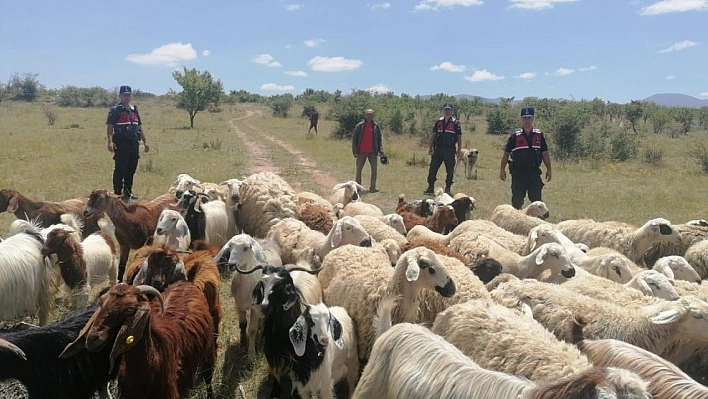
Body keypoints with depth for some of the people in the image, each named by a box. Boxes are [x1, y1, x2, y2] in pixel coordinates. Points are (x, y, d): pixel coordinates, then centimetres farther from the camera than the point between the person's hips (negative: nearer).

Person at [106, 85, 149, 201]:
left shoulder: (134, 110, 19)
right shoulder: (115, 110, -2)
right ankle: (118, 193, 1)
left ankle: (128, 193, 22)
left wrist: (145, 141, 16)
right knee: (120, 170, -4)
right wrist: (110, 142, -22)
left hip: (134, 144, 7)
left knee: (131, 170, 11)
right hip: (121, 144, -7)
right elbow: (109, 126, -10)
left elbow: (140, 127, 22)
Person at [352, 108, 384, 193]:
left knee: (374, 169, 0)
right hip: (362, 152, -2)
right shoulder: (360, 125, -1)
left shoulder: (376, 126, 6)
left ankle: (373, 187, 7)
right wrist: (355, 152, -7)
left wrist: (381, 152, 2)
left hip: (373, 152, 2)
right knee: (359, 170, 5)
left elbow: (379, 139, 10)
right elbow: (354, 138, 0)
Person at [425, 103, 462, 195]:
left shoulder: (455, 123, 1)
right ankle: (430, 188, 5)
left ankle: (448, 189, 11)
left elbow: (459, 137, 1)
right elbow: (433, 135, 13)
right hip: (438, 149, 3)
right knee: (432, 168, -1)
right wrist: (430, 147, 8)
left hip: (450, 150, -3)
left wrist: (459, 150, -5)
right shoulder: (438, 122, 11)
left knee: (450, 170, 2)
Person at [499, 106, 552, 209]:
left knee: (536, 199, 4)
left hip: (534, 172, 2)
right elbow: (506, 153, 4)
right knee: (517, 200, 3)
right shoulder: (515, 136, 0)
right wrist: (502, 169, 0)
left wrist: (548, 169, 8)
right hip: (518, 173, -1)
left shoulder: (539, 135, 7)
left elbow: (545, 153, 11)